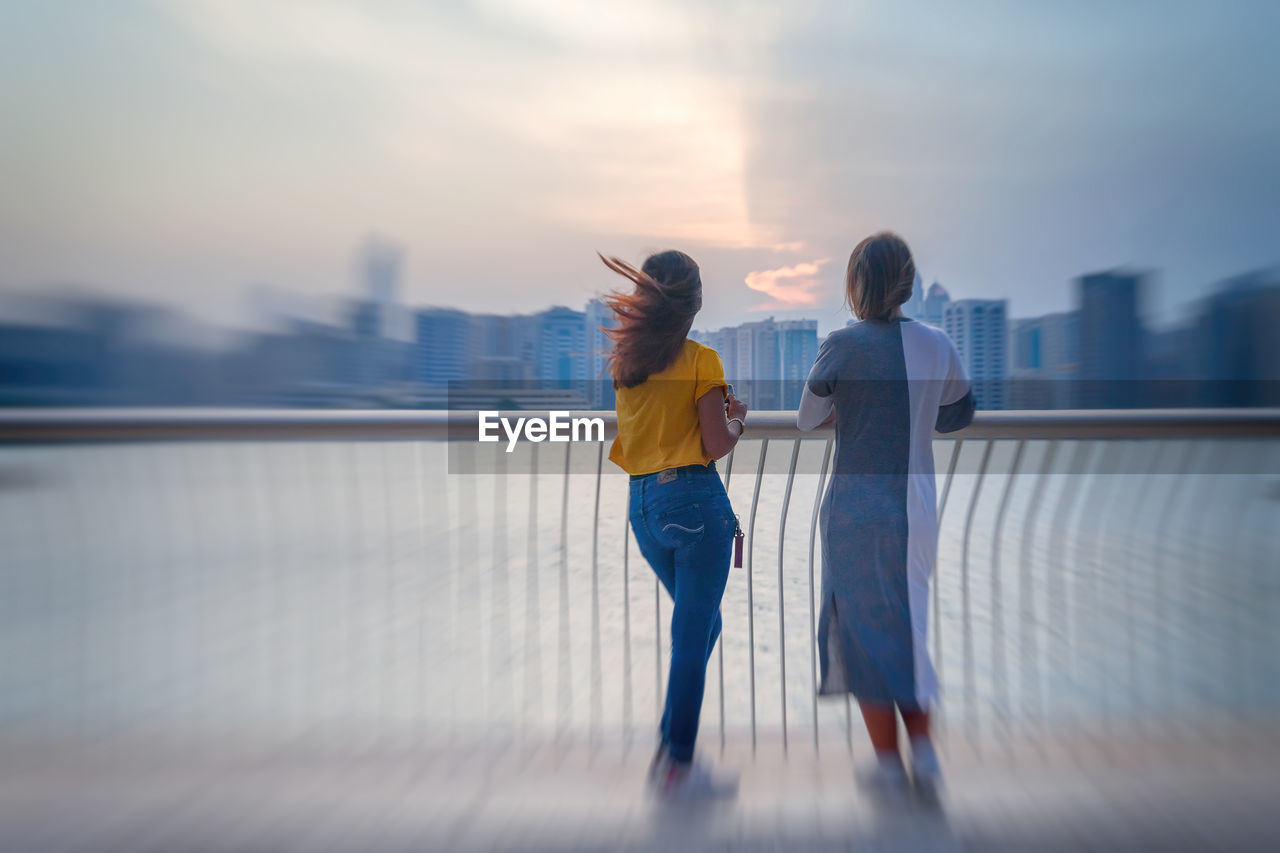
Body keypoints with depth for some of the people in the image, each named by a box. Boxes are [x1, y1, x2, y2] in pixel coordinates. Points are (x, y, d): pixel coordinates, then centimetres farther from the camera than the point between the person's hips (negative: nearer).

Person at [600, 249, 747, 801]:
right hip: (694, 498, -6)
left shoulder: (623, 360, 9)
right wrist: (737, 418, 10)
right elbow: (716, 445, -10)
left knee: (700, 625, 21)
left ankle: (672, 752, 23)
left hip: (641, 504, 7)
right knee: (692, 635, 3)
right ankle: (676, 765, 11)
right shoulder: (701, 360, -8)